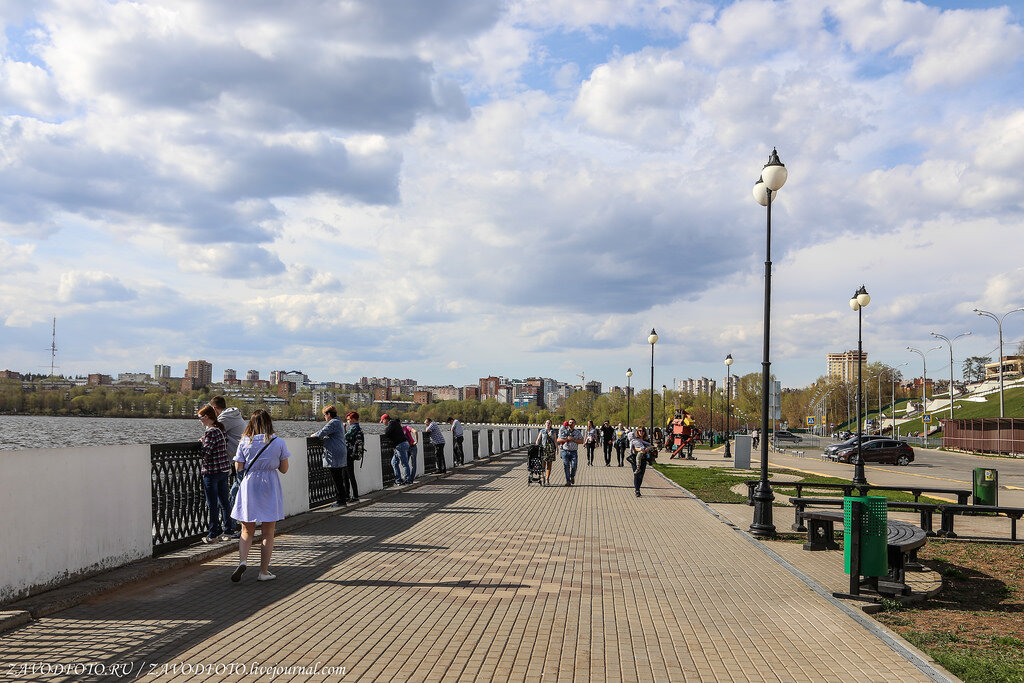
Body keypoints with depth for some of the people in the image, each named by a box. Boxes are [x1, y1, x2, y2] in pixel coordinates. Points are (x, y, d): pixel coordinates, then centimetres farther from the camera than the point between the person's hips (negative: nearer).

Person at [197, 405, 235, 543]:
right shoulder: (221, 429, 9)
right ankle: (228, 531, 18)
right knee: (224, 501, 13)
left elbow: (205, 452, -19)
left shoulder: (210, 432, -17)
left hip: (212, 471, -8)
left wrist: (201, 442, -3)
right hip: (224, 469, 8)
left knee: (213, 504, 0)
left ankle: (213, 534, 7)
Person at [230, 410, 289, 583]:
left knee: (247, 531, 13)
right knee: (268, 533, 8)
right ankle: (264, 572, 10)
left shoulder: (244, 443, -3)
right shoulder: (278, 442, -5)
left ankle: (242, 561, -10)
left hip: (249, 486, 1)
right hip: (270, 489, -1)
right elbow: (284, 469, 0)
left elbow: (238, 469, -2)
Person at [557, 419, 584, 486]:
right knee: (566, 466, -3)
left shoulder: (577, 432, 9)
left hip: (574, 451, 1)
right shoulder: (564, 431, 5)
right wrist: (567, 439, -13)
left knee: (574, 466, -7)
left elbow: (581, 441, 2)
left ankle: (572, 476, 23)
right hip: (565, 451, -1)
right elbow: (558, 440, -2)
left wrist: (573, 439, -10)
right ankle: (568, 481, 2)